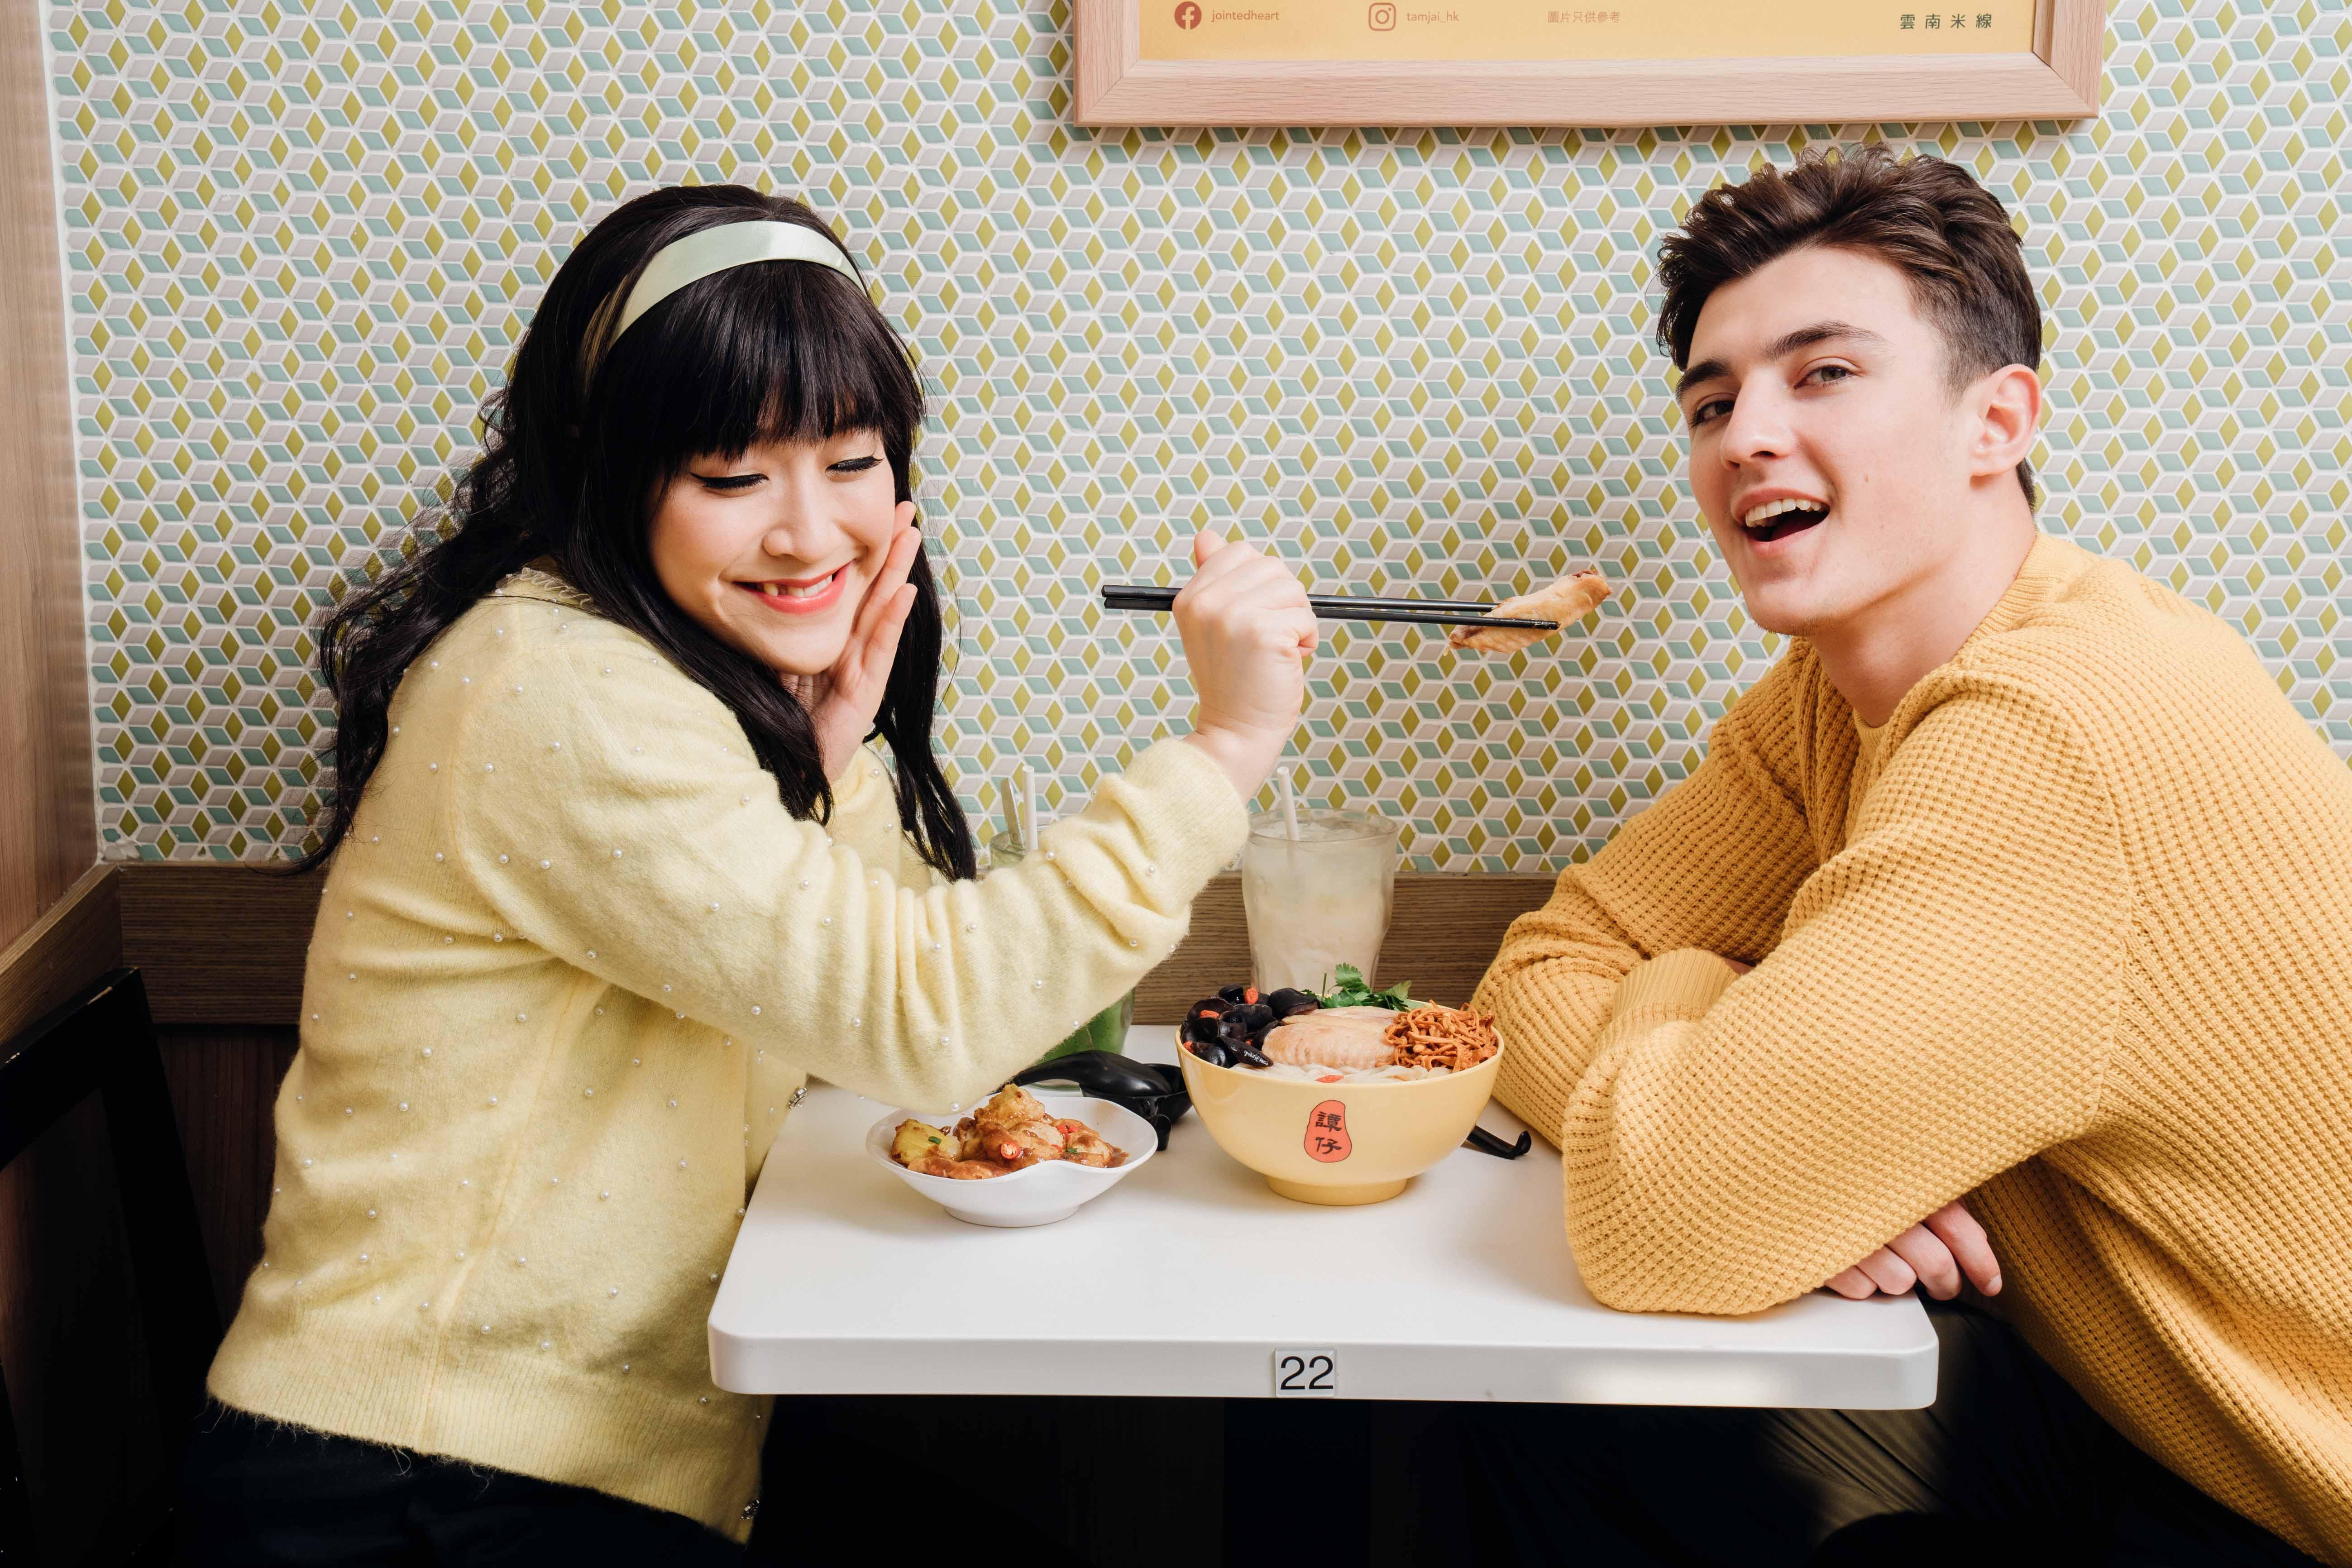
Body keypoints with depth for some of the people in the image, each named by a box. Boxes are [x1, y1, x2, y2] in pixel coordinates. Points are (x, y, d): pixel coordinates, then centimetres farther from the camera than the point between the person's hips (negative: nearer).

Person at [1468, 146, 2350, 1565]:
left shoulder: (2064, 742, -30)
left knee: (1603, 1438, -12)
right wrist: (1766, 1142, -19)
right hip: (2103, 1396, 7)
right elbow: (1548, 975, 0)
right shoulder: (1827, 700, 0)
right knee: (1579, 1431, 0)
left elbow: (1651, 1217, -33)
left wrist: (1682, 995, -10)